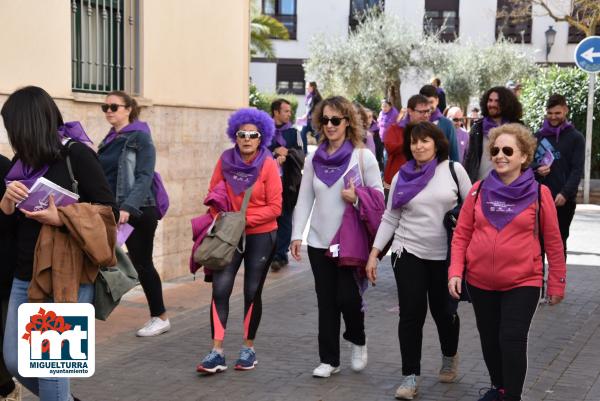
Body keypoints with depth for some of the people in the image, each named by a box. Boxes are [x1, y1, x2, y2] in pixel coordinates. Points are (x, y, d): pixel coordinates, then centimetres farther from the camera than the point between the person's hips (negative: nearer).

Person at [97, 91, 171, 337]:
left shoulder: (140, 138, -7)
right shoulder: (109, 140, 14)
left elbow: (145, 177, -17)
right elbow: (101, 177, 16)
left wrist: (128, 207, -28)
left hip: (138, 211, -6)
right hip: (111, 211, 6)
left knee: (142, 263, 1)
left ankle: (160, 318, 14)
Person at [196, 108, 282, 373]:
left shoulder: (268, 164, -12)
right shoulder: (226, 160, -4)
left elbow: (275, 207, -12)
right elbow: (213, 194, 6)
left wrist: (245, 218, -20)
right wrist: (220, 217, -11)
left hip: (260, 235, -2)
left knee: (252, 292, 9)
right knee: (220, 289, -9)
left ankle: (248, 348, 26)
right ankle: (217, 352, -4)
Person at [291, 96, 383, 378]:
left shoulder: (363, 156, -3)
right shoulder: (314, 159, 8)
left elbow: (379, 196, -1)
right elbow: (304, 200, 8)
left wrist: (357, 198, -18)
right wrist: (296, 235, 2)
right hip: (319, 241, 4)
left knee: (348, 297, -6)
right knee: (326, 302, 7)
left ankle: (358, 341, 25)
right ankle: (329, 359, 18)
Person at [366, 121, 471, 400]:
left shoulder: (453, 170, -2)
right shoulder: (401, 177, 3)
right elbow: (390, 219, 6)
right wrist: (374, 252, 1)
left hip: (446, 254, -1)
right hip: (408, 252, 1)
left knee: (444, 311, 9)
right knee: (411, 314, -3)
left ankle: (450, 357, 38)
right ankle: (410, 376, 6)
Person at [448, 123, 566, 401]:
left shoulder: (539, 193, -5)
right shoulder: (479, 190, 0)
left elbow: (553, 242, 0)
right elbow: (461, 234, 3)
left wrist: (557, 283, 3)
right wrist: (455, 271, -8)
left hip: (522, 283, -3)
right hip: (480, 282, 3)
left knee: (512, 340, -10)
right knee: (489, 339, 16)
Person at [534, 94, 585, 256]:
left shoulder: (576, 137, 1)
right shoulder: (538, 136, 10)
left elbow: (577, 170, -6)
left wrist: (565, 193, -19)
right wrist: (536, 170, -10)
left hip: (563, 200, -3)